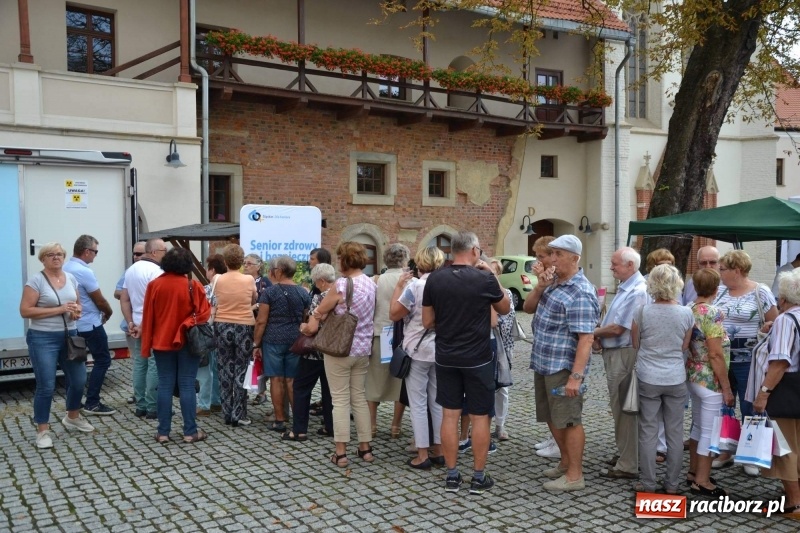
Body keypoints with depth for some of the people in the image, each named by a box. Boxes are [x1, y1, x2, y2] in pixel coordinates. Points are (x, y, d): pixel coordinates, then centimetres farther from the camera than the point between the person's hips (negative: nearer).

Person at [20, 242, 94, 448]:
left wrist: (77, 311, -5)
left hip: (70, 336, 6)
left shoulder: (71, 278, 8)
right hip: (43, 339, -5)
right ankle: (42, 431, 12)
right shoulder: (36, 280, -9)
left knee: (79, 380, 10)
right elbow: (25, 311, -15)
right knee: (46, 386, -2)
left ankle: (72, 418, 34)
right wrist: (59, 309, -20)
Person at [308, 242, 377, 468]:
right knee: (360, 397, 15)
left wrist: (311, 323, 13)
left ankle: (341, 452, 6)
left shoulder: (341, 284, -17)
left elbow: (320, 311, -7)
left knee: (341, 400, 1)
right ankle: (366, 448, 21)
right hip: (363, 349, 6)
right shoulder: (371, 284, 4)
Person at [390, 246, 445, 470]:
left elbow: (394, 314, -9)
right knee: (438, 401, 14)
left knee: (418, 403, 2)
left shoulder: (415, 286, -16)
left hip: (418, 351, -5)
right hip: (442, 351, 5)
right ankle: (439, 450, 21)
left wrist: (398, 286, -4)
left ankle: (423, 455, 5)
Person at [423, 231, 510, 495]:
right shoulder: (484, 279, -12)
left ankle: (452, 475, 18)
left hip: (446, 358, 3)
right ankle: (479, 477, 16)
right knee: (479, 417, 8)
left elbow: (427, 322, 3)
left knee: (450, 415, 10)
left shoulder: (434, 279, -3)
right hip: (477, 359, -3)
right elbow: (505, 308, 7)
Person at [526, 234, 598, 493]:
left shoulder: (580, 294, -19)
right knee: (553, 418, 19)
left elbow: (586, 339, -23)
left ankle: (575, 475, 15)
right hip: (543, 364, 9)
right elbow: (528, 307, 11)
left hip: (563, 368, -9)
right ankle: (565, 463, 36)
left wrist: (576, 376, -27)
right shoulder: (553, 282, 10)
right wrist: (540, 286, -6)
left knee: (568, 420, 3)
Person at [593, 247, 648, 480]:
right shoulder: (625, 288, 12)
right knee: (619, 407, 19)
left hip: (623, 355, -10)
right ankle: (625, 454, 31)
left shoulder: (636, 292, -20)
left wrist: (594, 333, -7)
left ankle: (628, 466, 6)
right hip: (614, 353, 10)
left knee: (624, 409, -2)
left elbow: (617, 329, -23)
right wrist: (599, 333, 1)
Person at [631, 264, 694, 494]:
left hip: (648, 378, -1)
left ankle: (648, 483, 14)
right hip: (676, 379, 2)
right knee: (675, 432, 11)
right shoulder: (686, 313, -5)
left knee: (648, 432, 7)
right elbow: (684, 346, 7)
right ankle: (672, 484, 19)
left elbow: (635, 344, 1)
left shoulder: (642, 312, -10)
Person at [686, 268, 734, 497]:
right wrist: (727, 388, -14)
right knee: (709, 432, 1)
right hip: (711, 381, -8)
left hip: (693, 377, 8)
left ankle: (693, 472, 28)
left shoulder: (689, 310, 5)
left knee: (698, 427, 18)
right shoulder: (712, 312, -19)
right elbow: (715, 355, -20)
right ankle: (702, 481, 9)